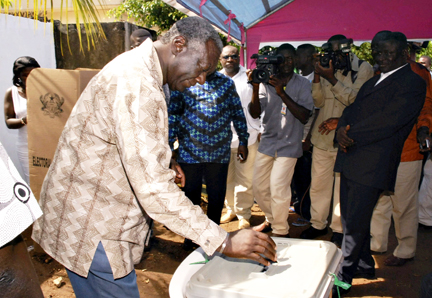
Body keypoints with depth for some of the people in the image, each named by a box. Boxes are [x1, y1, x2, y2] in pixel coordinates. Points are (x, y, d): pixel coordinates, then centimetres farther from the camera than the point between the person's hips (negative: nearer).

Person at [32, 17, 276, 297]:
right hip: (91, 230, -10)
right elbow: (152, 187, -32)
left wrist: (164, 165, 8)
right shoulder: (137, 85, -26)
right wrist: (223, 240, -28)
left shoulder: (137, 68, 9)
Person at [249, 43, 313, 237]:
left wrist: (282, 93, -22)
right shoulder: (266, 82, 3)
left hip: (288, 145, -4)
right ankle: (271, 219, 35)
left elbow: (304, 116, -14)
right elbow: (255, 114, -4)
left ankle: (280, 231, 11)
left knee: (278, 189, -10)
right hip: (267, 142, 4)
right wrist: (255, 88, -19)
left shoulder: (302, 84, -3)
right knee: (259, 187, 10)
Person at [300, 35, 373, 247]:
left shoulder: (364, 69, -3)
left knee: (343, 186, 5)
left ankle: (338, 229, 22)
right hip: (323, 136, 4)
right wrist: (317, 77, -11)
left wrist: (332, 80, -21)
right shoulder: (328, 68, 7)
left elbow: (356, 100, -13)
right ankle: (318, 224, 28)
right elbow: (319, 102, 3)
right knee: (318, 183, 11)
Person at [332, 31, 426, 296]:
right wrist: (341, 130, -6)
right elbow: (351, 110, 14)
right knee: (352, 219, 17)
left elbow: (388, 121, -18)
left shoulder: (413, 83, -6)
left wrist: (351, 135, -15)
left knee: (355, 224, -2)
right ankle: (365, 265, 36)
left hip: (372, 164, -8)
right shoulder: (373, 82, 22)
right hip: (351, 160, 8)